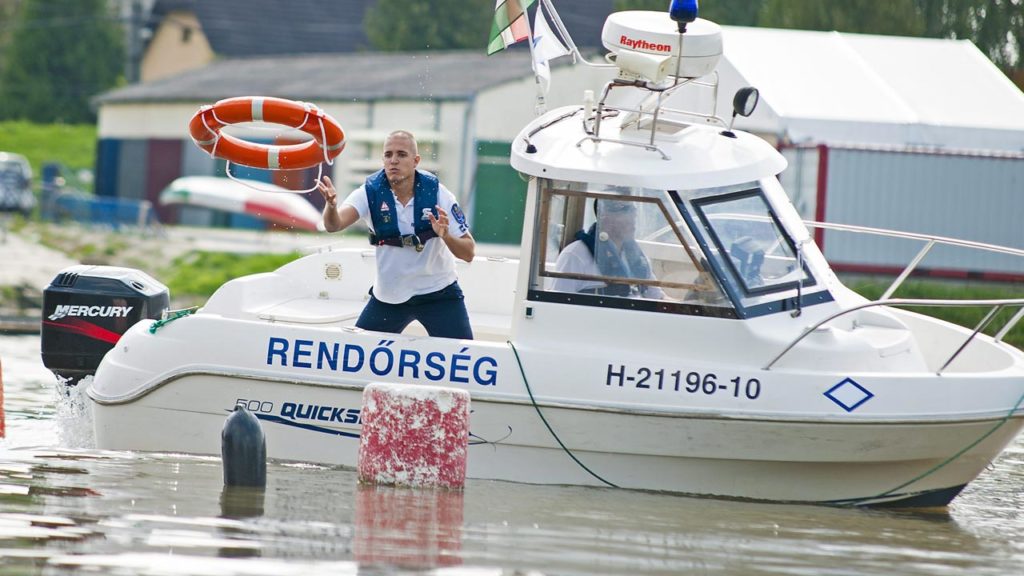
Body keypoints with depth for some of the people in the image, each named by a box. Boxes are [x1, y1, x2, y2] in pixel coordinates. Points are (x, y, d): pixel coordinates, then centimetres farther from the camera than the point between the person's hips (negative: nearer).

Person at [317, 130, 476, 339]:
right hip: (388, 296, 1)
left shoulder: (435, 192, -16)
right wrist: (331, 205, -53)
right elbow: (334, 224, -31)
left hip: (438, 294, -1)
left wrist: (445, 236, -35)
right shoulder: (371, 191, -14)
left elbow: (468, 253, -14)